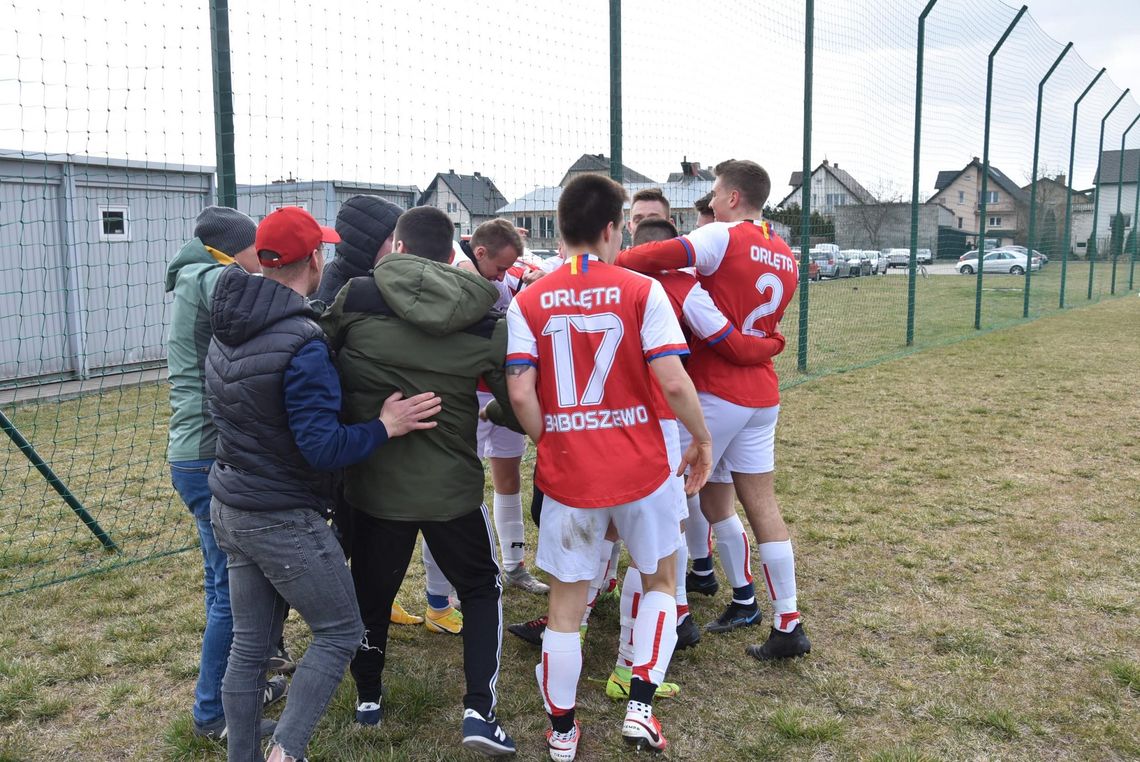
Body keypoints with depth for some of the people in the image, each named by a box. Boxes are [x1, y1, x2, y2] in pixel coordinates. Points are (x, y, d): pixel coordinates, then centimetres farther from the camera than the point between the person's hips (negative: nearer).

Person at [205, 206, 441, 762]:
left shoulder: (226, 331, 3)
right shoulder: (302, 343, -23)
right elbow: (324, 448, -25)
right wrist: (384, 427, -14)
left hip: (230, 508, 8)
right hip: (285, 521, -8)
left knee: (250, 643, 18)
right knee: (340, 632, 8)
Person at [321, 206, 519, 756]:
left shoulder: (356, 297, -10)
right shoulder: (486, 321, -7)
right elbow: (519, 403, -1)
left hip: (373, 480, 1)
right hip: (452, 484, 0)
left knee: (372, 588, 22)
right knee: (481, 588, 19)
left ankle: (368, 696, 40)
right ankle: (479, 710, 11)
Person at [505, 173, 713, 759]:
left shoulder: (528, 302, -2)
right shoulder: (641, 291, -7)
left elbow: (520, 393, -9)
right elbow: (673, 383, -14)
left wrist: (550, 444, 8)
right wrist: (701, 438, 2)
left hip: (567, 474, 1)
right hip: (640, 469, -1)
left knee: (565, 602, 15)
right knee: (660, 579, 23)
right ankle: (640, 706, 15)